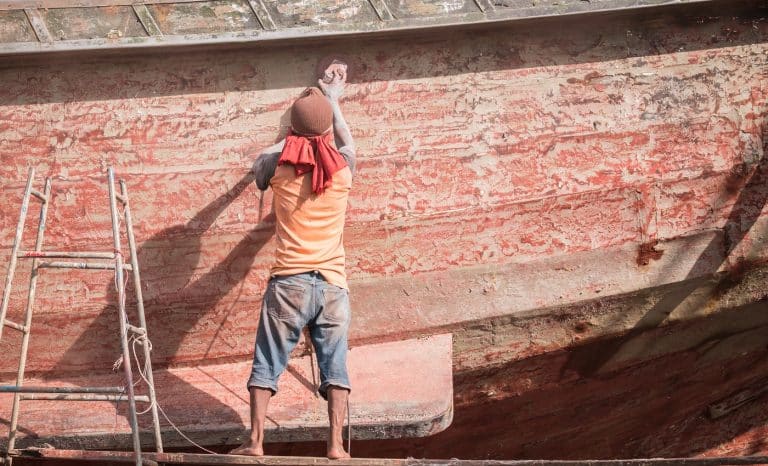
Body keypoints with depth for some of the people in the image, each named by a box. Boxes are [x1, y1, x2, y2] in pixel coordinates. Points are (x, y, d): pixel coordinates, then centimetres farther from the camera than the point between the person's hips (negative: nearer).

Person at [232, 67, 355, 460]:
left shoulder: (279, 166, -1)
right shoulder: (342, 168, 3)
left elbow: (260, 161, 25)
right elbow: (347, 143, 28)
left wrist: (293, 136, 38)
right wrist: (333, 101, 43)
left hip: (289, 282, -1)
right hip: (333, 284, 1)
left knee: (267, 364, 6)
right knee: (335, 365, 5)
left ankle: (255, 441, 3)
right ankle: (335, 445, -1)